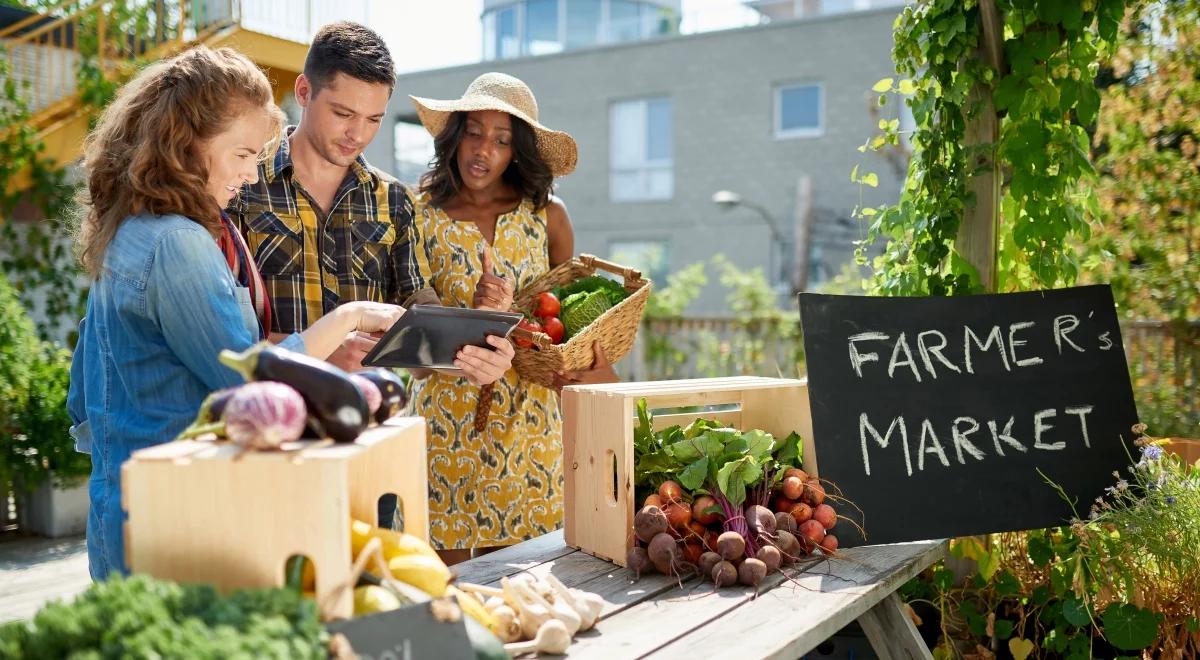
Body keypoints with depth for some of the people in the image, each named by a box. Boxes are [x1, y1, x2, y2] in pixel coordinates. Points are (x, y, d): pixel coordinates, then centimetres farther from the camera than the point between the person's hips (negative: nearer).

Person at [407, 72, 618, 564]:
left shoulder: (547, 216, 3)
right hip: (447, 422, -1)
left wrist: (596, 368, -6)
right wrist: (478, 314, -23)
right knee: (450, 569, 2)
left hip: (529, 420, 2)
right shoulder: (422, 216, -2)